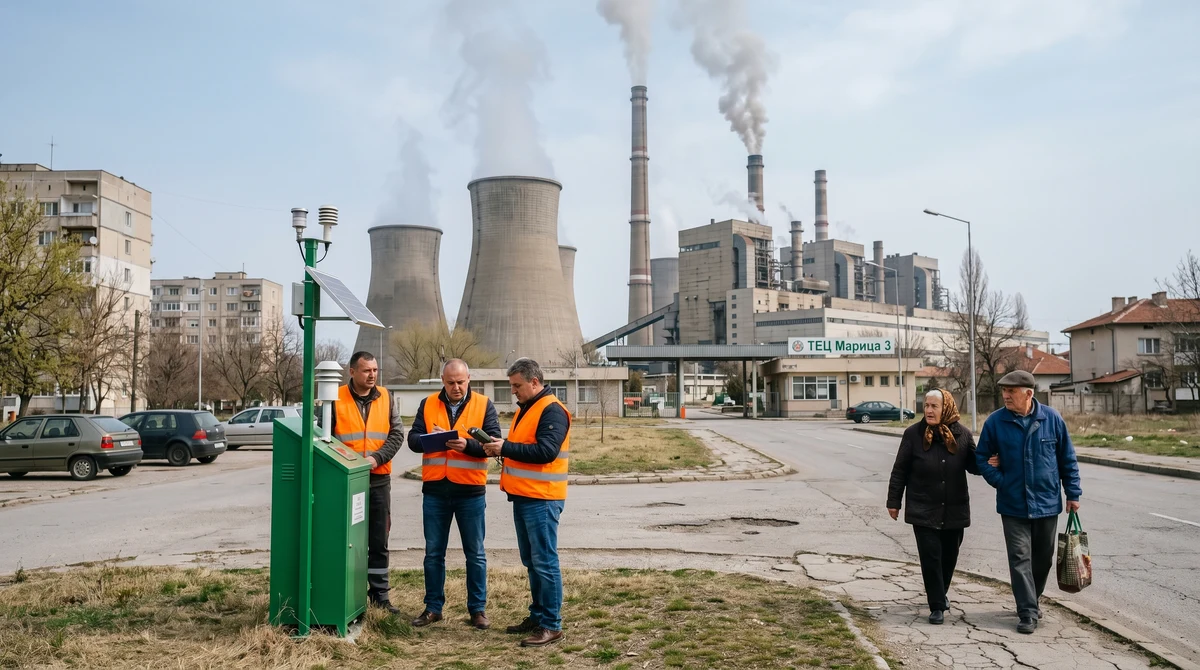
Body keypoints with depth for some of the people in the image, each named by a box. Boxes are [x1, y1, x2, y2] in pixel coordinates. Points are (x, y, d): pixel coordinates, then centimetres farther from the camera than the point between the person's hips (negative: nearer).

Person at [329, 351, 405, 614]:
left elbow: (397, 433, 2)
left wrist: (377, 458, -13)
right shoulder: (336, 398, -2)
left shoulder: (385, 398, 6)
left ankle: (379, 594, 18)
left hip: (379, 479, 3)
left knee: (379, 542, 9)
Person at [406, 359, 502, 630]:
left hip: (470, 490, -2)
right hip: (435, 489, 2)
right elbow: (413, 439, 0)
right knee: (433, 552, 11)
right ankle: (433, 607, 23)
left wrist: (467, 445, -25)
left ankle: (478, 609, 18)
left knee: (475, 553, 6)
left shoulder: (484, 405, 0)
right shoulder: (428, 405, 6)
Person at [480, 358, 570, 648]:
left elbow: (546, 451, -24)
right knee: (531, 562, 15)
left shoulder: (552, 411, -13)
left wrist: (506, 447, -20)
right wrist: (500, 449, 2)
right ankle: (537, 615, 25)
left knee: (544, 562, -6)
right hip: (523, 497, 10)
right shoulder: (525, 409, 18)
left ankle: (551, 625, 0)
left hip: (542, 499, -10)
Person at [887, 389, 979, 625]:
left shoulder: (962, 434, -2)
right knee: (930, 556, -7)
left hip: (954, 510, 3)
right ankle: (937, 606, 3)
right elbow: (900, 470, -2)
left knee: (949, 555, 13)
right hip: (923, 510, -3)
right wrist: (894, 501, -1)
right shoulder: (914, 434, -7)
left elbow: (974, 465, 8)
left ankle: (939, 593, 38)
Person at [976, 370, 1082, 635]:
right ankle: (1028, 613, 3)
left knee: (1043, 557, 15)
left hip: (1047, 503, 1)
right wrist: (1000, 482, -9)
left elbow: (1067, 458, 3)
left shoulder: (1051, 419, -5)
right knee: (1020, 559, -3)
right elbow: (982, 458, 2)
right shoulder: (996, 421, -7)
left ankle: (1031, 600, 35)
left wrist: (1073, 493, 3)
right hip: (1013, 505, -1)